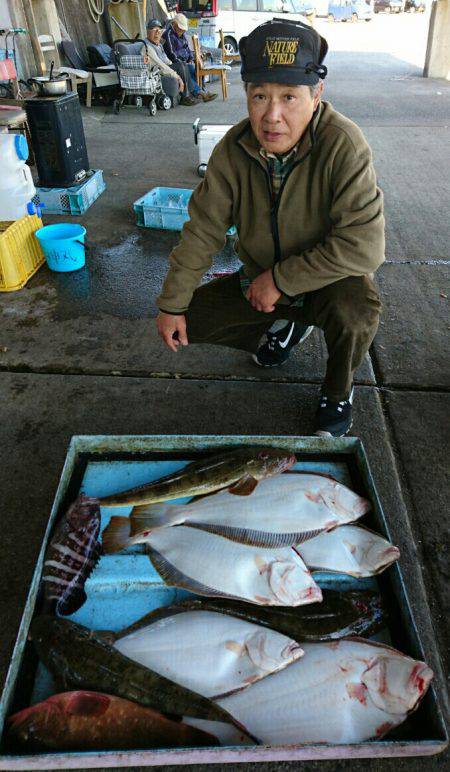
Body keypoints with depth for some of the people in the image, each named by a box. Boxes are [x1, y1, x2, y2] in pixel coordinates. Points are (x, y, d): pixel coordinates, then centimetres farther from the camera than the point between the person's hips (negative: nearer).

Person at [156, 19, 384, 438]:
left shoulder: (343, 144, -27)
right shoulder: (233, 150, -14)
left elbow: (364, 245, -32)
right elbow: (202, 232, -8)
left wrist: (280, 279, -28)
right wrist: (171, 305, -7)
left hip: (327, 280, -4)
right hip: (260, 280, 5)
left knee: (355, 309, -37)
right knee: (191, 319, -3)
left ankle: (338, 392, -2)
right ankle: (287, 324, 19)